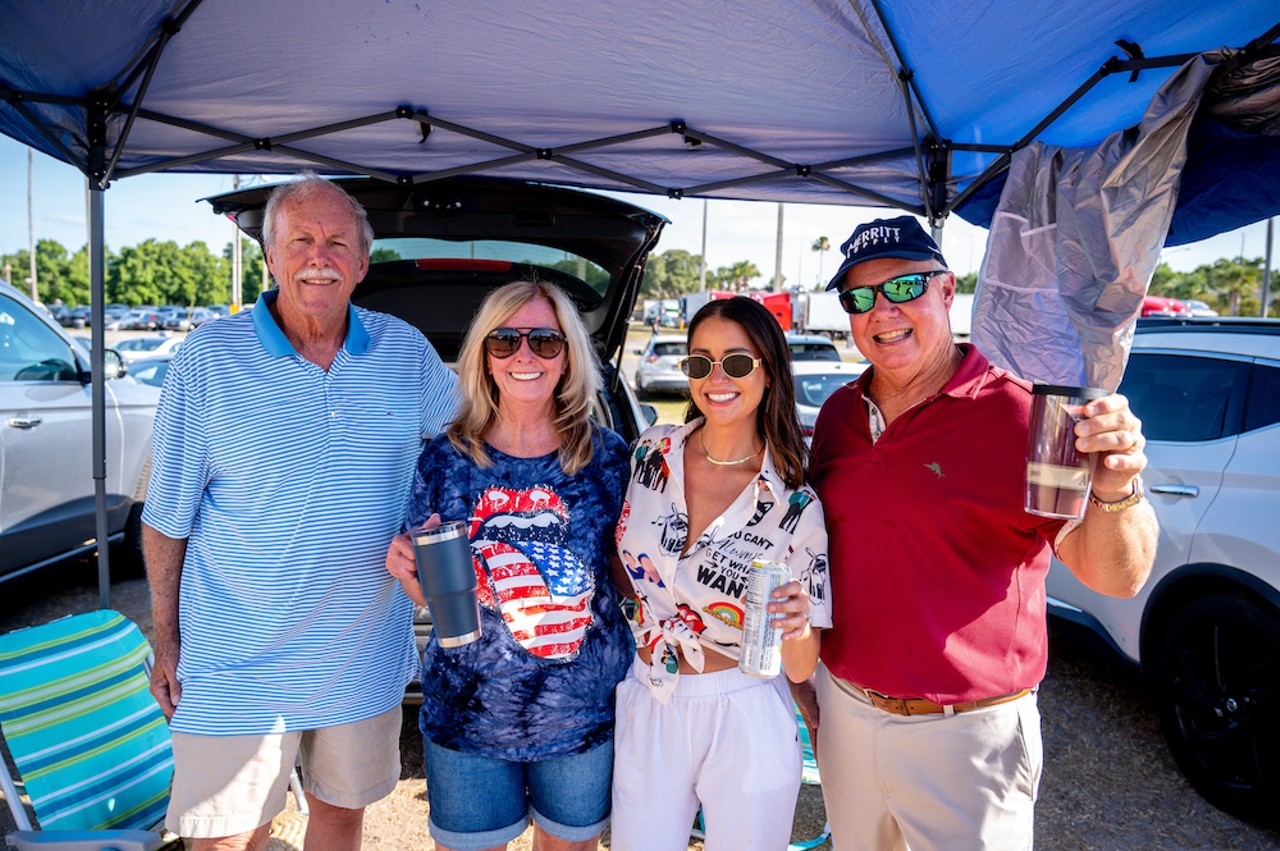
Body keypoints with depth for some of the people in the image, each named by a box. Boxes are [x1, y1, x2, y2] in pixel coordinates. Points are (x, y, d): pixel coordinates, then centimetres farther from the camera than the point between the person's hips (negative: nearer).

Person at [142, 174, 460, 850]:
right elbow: (166, 517, -3)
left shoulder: (407, 350, -2)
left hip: (365, 657, 3)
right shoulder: (207, 358, -8)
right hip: (237, 665, -2)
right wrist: (165, 642, -1)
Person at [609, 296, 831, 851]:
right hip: (644, 713, 3)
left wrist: (797, 624, -28)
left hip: (746, 728, -2)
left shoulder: (796, 506, -14)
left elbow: (801, 668, -10)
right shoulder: (652, 454, -5)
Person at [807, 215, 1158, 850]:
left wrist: (1115, 492, -38)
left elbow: (1115, 577, -17)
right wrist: (810, 682, 8)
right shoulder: (838, 413, 1)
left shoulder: (1017, 412, -16)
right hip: (843, 711, 6)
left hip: (964, 733, -5)